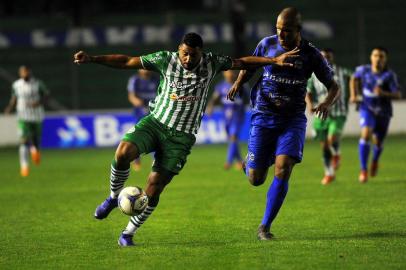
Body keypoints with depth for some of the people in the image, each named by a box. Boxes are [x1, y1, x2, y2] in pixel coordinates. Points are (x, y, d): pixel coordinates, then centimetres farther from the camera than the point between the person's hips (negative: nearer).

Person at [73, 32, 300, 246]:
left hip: (181, 136, 0)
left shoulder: (211, 63, -2)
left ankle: (128, 234, 12)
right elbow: (126, 62, -3)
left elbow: (242, 62, 7)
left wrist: (274, 61, -2)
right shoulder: (166, 60, -5)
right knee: (123, 153, -29)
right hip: (155, 122, 0)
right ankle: (114, 197, 0)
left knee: (154, 189, -7)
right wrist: (92, 59, -10)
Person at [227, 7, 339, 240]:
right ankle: (253, 161, 37)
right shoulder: (267, 44, -2)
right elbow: (249, 68, 15)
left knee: (283, 169, -20)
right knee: (255, 179, -3)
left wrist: (328, 103, -19)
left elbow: (334, 86, 3)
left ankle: (265, 227, -9)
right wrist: (238, 83, -6)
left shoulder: (311, 55, -4)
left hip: (293, 120, -1)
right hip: (264, 117, 1)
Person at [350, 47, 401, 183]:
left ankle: (375, 160, 50)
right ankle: (363, 170, -19)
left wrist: (383, 94, -37)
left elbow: (398, 95, -21)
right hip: (367, 108, 0)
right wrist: (354, 95, 4)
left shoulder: (389, 75, -18)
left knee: (378, 142, 13)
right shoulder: (364, 70, -9)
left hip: (383, 112, 0)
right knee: (366, 134, -25)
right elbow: (354, 78, 14)